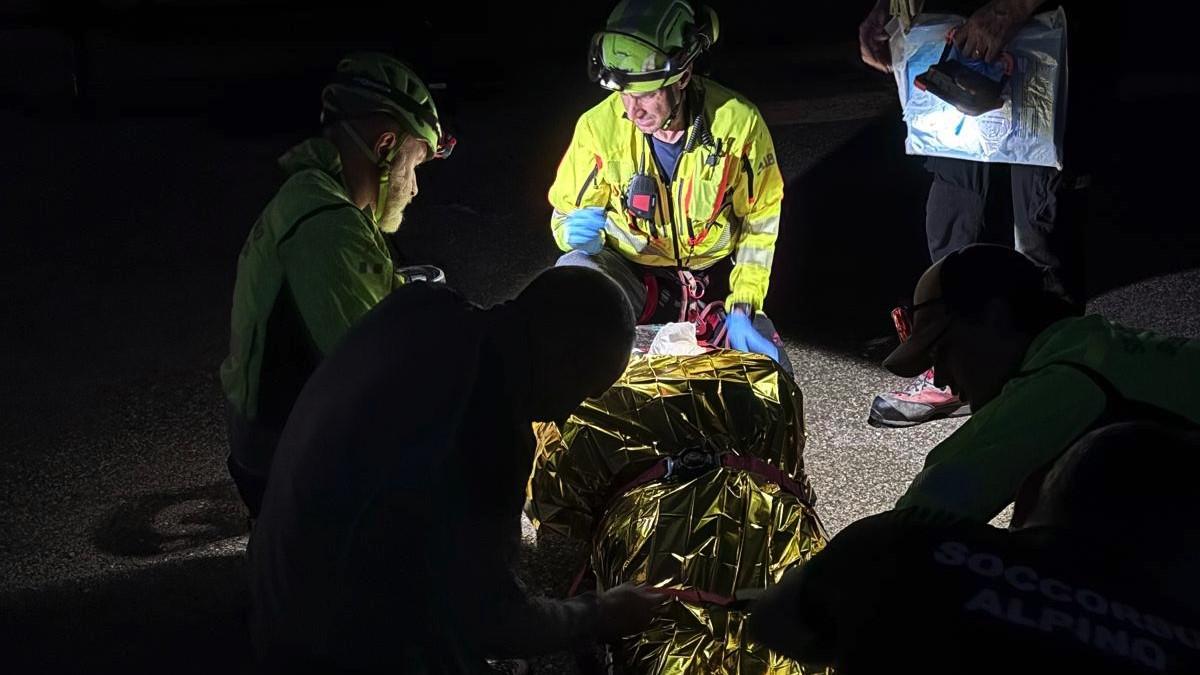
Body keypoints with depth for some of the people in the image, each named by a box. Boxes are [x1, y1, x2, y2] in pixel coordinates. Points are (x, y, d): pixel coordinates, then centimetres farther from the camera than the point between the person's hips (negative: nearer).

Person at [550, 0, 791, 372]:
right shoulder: (599, 127, -19)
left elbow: (760, 220, -5)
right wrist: (578, 235, -30)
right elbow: (565, 213, -5)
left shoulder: (737, 121, -18)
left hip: (713, 280, 1)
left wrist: (742, 309, -12)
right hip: (630, 273, -1)